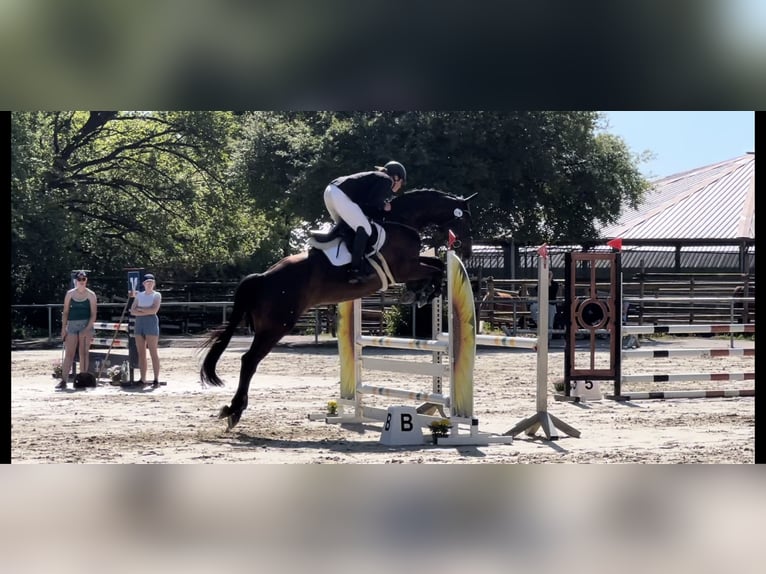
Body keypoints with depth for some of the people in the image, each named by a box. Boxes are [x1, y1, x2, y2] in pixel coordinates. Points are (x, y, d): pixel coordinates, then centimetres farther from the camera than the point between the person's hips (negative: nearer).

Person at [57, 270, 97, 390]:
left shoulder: (90, 295, 1)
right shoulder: (70, 294, 8)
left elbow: (93, 314, -4)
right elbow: (65, 311, 9)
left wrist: (87, 329, -14)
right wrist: (63, 328, 1)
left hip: (86, 325, -2)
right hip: (72, 325, 2)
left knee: (84, 353, -1)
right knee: (69, 353, -4)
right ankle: (63, 380, -8)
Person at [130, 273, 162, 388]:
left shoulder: (156, 295, 3)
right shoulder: (139, 295, 14)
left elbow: (154, 310, -12)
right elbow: (132, 311, 3)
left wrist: (139, 309, -4)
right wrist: (146, 312, -10)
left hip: (151, 323, -5)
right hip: (139, 323, 5)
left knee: (153, 352, -7)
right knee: (141, 353, 4)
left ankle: (156, 379, -8)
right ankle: (142, 379, 7)